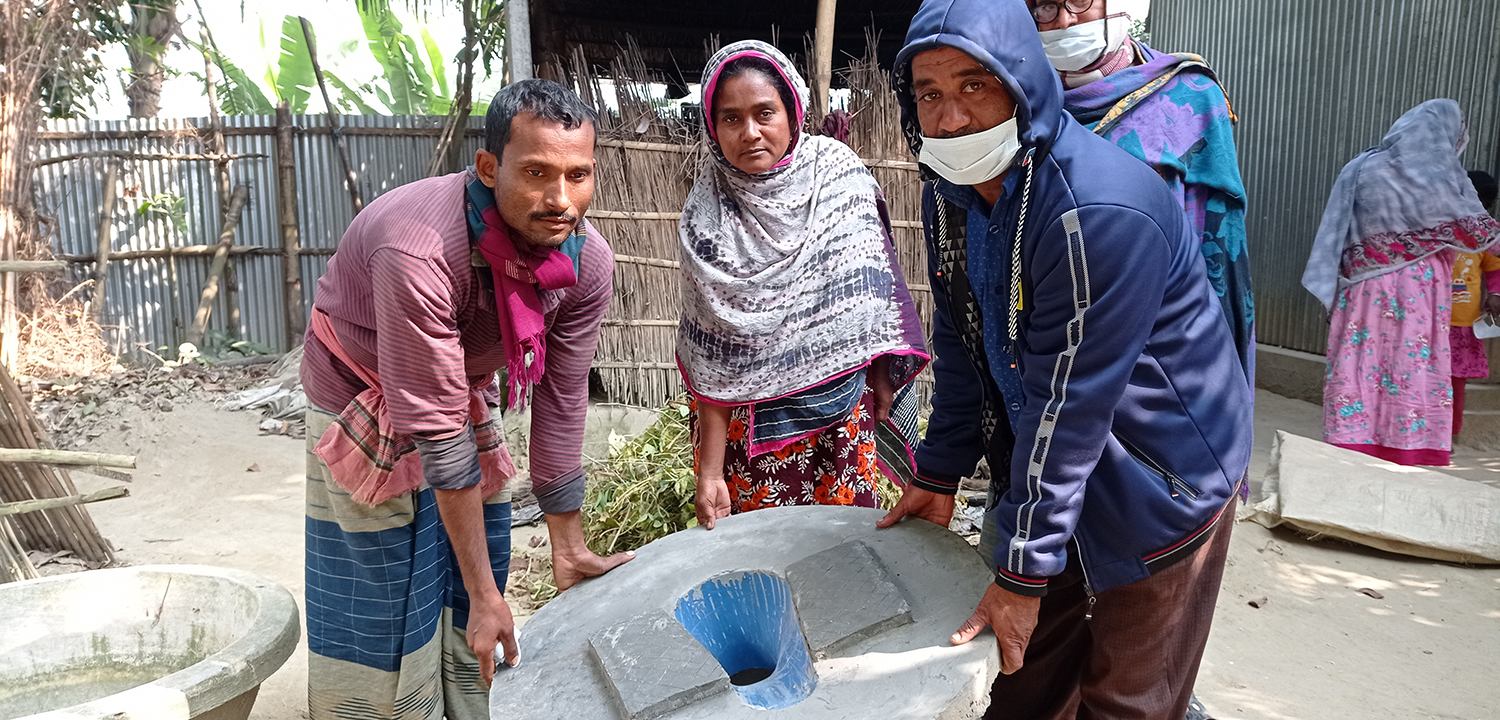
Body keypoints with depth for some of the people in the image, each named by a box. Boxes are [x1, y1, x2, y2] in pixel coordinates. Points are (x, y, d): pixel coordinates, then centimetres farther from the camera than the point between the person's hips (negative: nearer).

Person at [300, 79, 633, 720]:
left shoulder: (588, 261, -20)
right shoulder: (420, 252, -38)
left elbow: (561, 403, -10)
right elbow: (438, 433, -33)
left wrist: (567, 551, -4)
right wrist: (484, 594, -27)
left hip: (457, 393, 5)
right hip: (368, 406, -5)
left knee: (473, 627, 11)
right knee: (387, 610, 0)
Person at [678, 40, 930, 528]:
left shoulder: (838, 171, -6)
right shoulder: (708, 217, -13)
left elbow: (872, 287, 5)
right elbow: (712, 364, -13)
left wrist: (881, 374, 7)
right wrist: (710, 472, -14)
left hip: (843, 404, 3)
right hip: (753, 422, -2)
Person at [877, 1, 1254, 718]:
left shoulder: (1102, 210, -31)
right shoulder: (949, 195, -3)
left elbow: (1067, 403, -29)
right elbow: (959, 344, 7)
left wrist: (1023, 570, -22)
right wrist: (938, 475, 9)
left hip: (1162, 484, -7)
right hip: (1048, 471, 7)